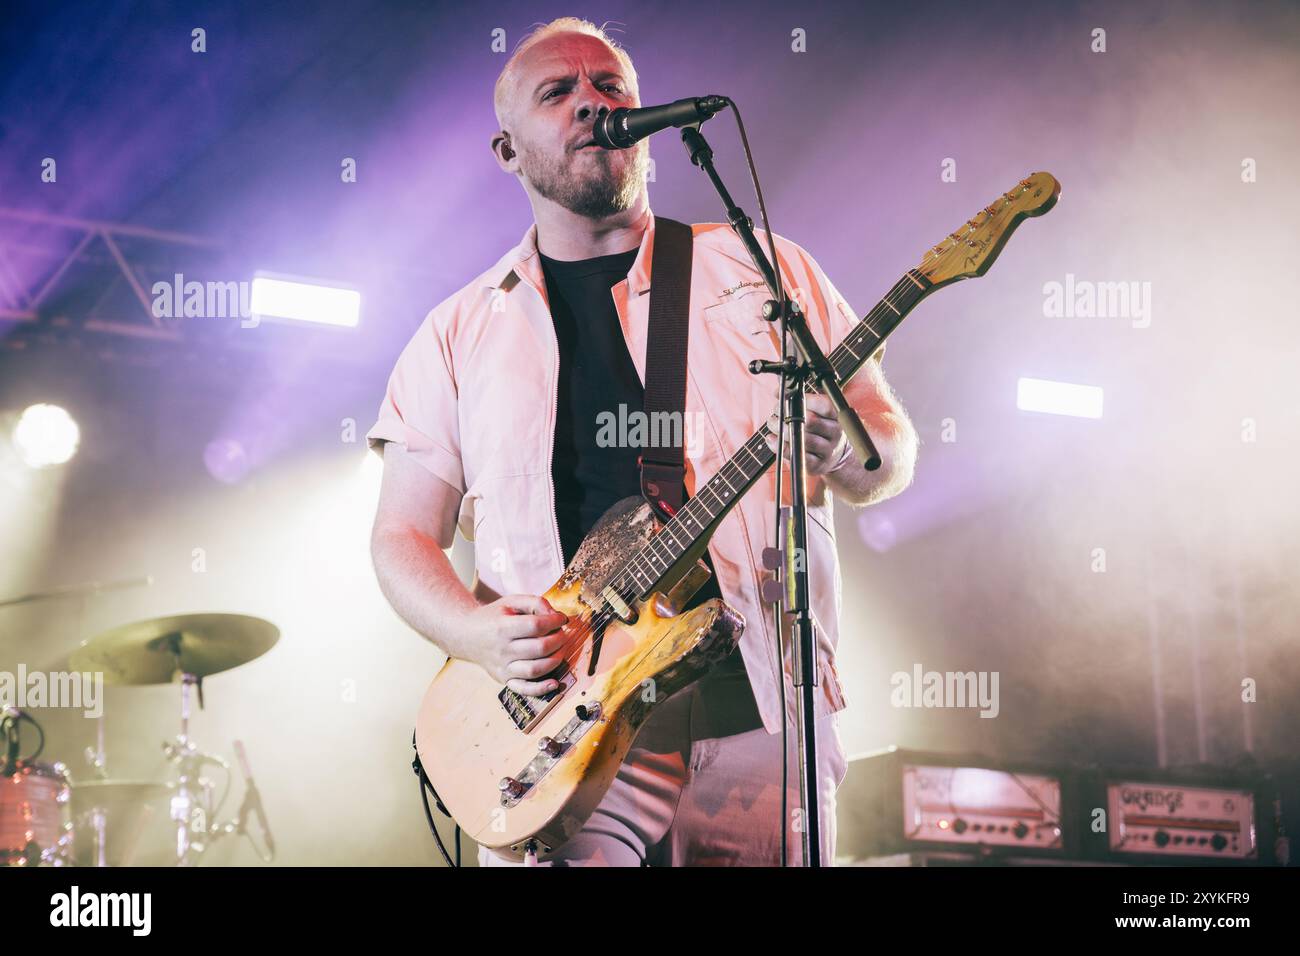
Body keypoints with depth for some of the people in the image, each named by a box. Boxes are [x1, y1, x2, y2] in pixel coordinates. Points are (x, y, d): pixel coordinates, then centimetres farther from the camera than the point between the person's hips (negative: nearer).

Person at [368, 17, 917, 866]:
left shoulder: (766, 270, 9)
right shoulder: (461, 334, 10)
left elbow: (894, 454, 11)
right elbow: (404, 537, 10)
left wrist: (846, 454, -13)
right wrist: (477, 632, -10)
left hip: (760, 710, 1)